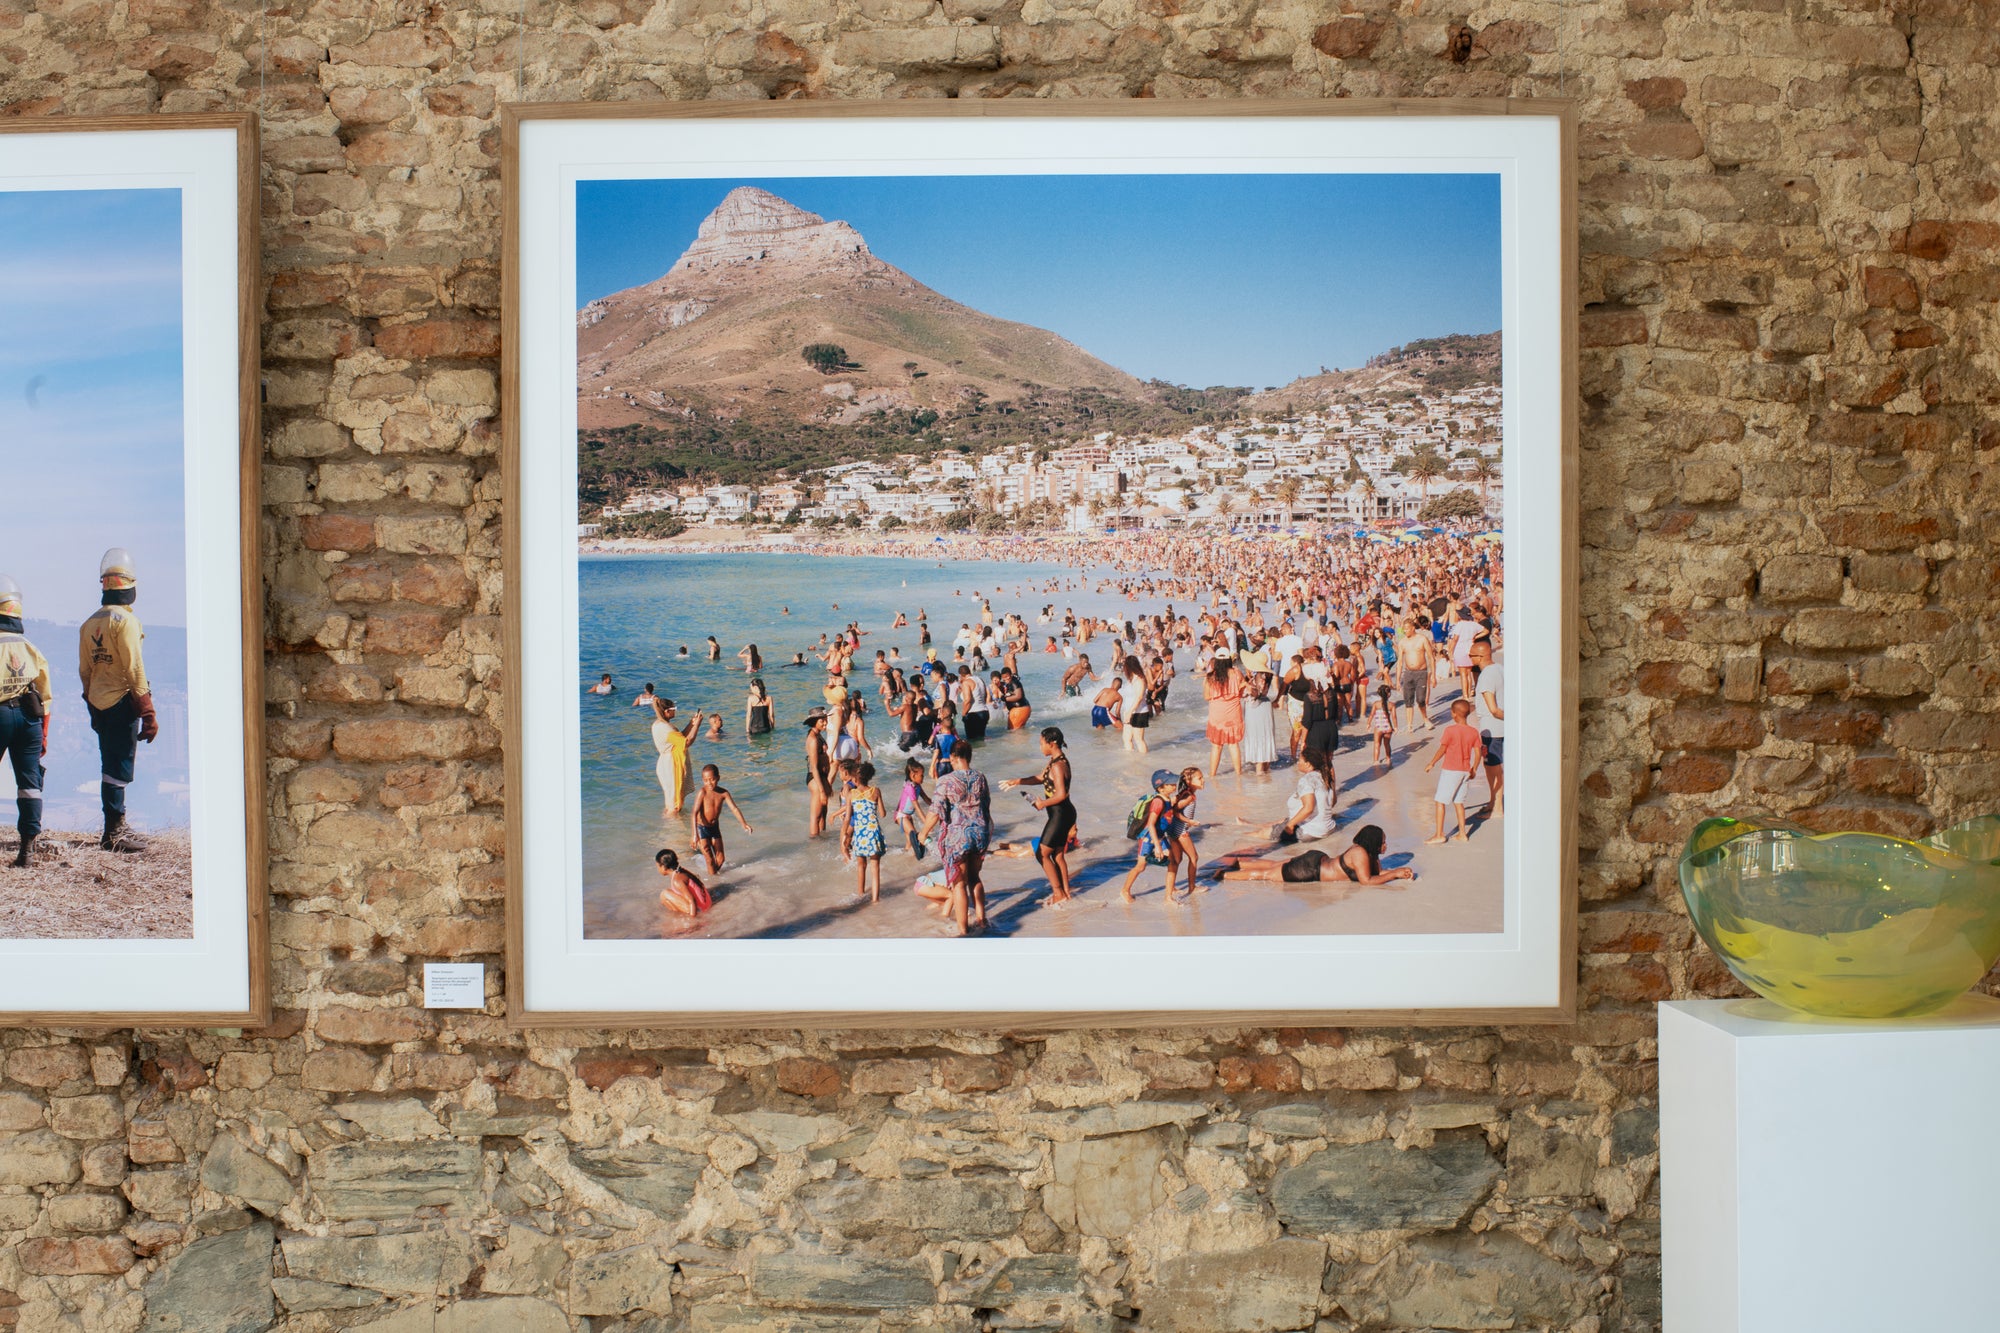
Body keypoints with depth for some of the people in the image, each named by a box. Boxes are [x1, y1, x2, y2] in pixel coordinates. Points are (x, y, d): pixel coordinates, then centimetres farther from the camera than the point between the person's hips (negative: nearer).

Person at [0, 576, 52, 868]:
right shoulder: (30, 648, 10)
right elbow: (45, 697, 13)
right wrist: (43, 734, 20)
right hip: (29, 715, 4)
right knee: (29, 781, 5)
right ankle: (28, 848, 4)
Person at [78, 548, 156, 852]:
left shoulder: (89, 624, 11)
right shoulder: (125, 621, -13)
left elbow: (84, 671, 16)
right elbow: (134, 670, -16)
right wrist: (148, 713, -14)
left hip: (99, 705, 8)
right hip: (122, 702, -8)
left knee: (111, 766, 15)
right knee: (120, 767, -5)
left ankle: (115, 828, 22)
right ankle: (114, 832, -5)